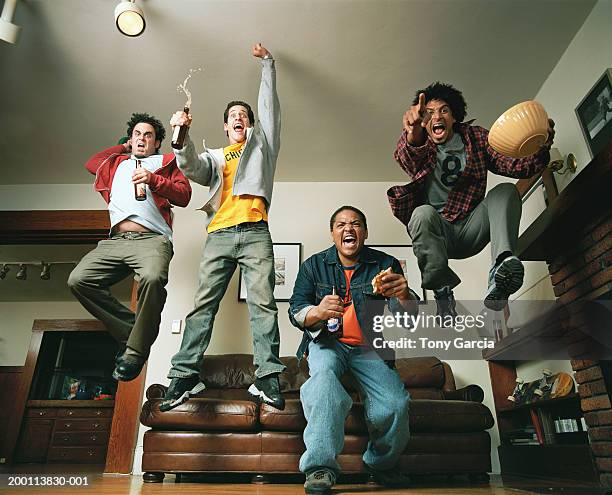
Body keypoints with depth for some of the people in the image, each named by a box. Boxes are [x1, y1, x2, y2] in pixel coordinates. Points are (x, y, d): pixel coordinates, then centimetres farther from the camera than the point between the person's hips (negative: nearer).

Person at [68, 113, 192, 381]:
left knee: (152, 278, -37)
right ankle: (129, 328, -5)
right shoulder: (116, 163, 35)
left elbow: (184, 195, 9)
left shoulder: (165, 162, 21)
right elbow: (90, 163, 44)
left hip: (152, 238, -5)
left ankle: (135, 351, -21)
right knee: (78, 279, -18)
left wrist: (153, 179, -7)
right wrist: (123, 147, 41)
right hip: (115, 240, 5)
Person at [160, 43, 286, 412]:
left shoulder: (261, 146, 27)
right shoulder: (214, 157, 27)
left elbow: (270, 104, 25)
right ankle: (186, 375, -4)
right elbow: (190, 167, 7)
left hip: (255, 232, -1)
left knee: (263, 302, -11)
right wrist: (182, 134, -9)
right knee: (203, 303, -5)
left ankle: (267, 376, -12)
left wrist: (267, 62, 29)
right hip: (219, 234, 2)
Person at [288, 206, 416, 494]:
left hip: (369, 347, 1)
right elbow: (295, 312, -3)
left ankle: (381, 463, 10)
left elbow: (406, 316, -5)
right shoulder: (313, 265, 3)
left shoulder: (385, 264, 3)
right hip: (327, 343, -1)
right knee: (324, 376, -34)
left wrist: (403, 295, -30)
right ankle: (320, 467, -24)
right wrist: (317, 312, -27)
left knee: (395, 404, -21)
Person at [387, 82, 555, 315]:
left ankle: (503, 264, -42)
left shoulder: (476, 137, 11)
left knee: (506, 190, -17)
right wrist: (413, 136, -51)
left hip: (470, 230, 3)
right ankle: (441, 290, -26)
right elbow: (409, 161, -27)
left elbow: (516, 165, -2)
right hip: (433, 232, -3)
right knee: (423, 213, -33)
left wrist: (541, 144, -23)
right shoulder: (418, 142, 1)